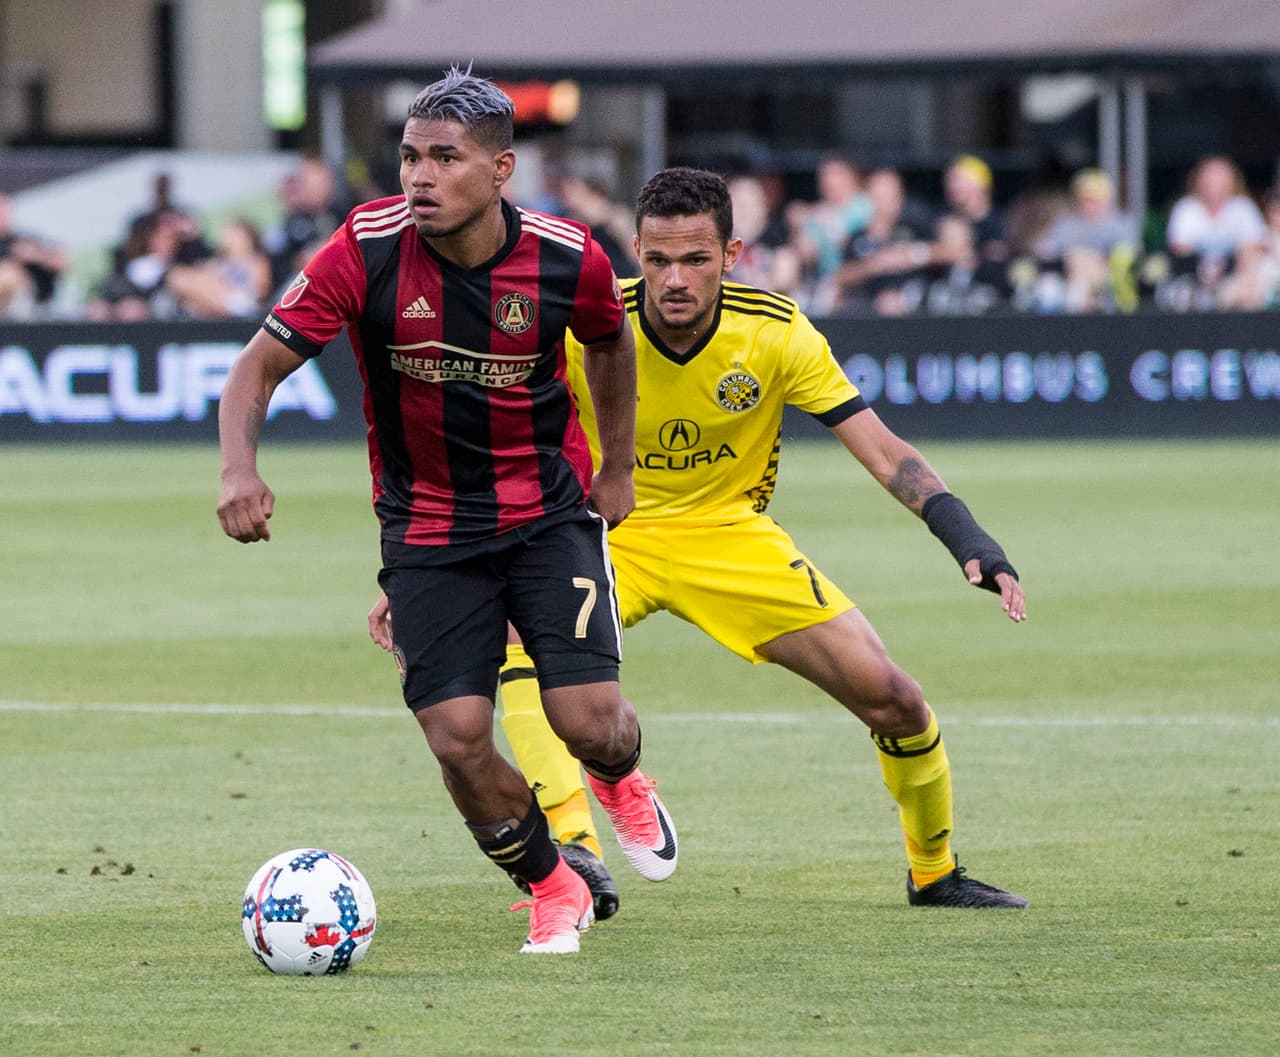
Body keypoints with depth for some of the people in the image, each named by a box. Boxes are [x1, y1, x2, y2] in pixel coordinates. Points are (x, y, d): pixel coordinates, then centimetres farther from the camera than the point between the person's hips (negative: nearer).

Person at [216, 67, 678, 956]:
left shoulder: (568, 257, -15)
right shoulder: (369, 249, -19)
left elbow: (610, 341, 9)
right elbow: (263, 363, -15)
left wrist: (618, 469, 15)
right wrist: (240, 467, -32)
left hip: (550, 510, 0)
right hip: (426, 529, 0)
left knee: (589, 722, -11)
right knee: (458, 739, -10)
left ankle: (622, 780, 30)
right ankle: (554, 890, 19)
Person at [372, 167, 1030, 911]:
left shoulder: (775, 332, -17)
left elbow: (883, 450, -16)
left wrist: (968, 538, -30)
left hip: (732, 534, 1)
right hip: (606, 534, -1)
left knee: (893, 701, -9)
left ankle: (934, 874, 17)